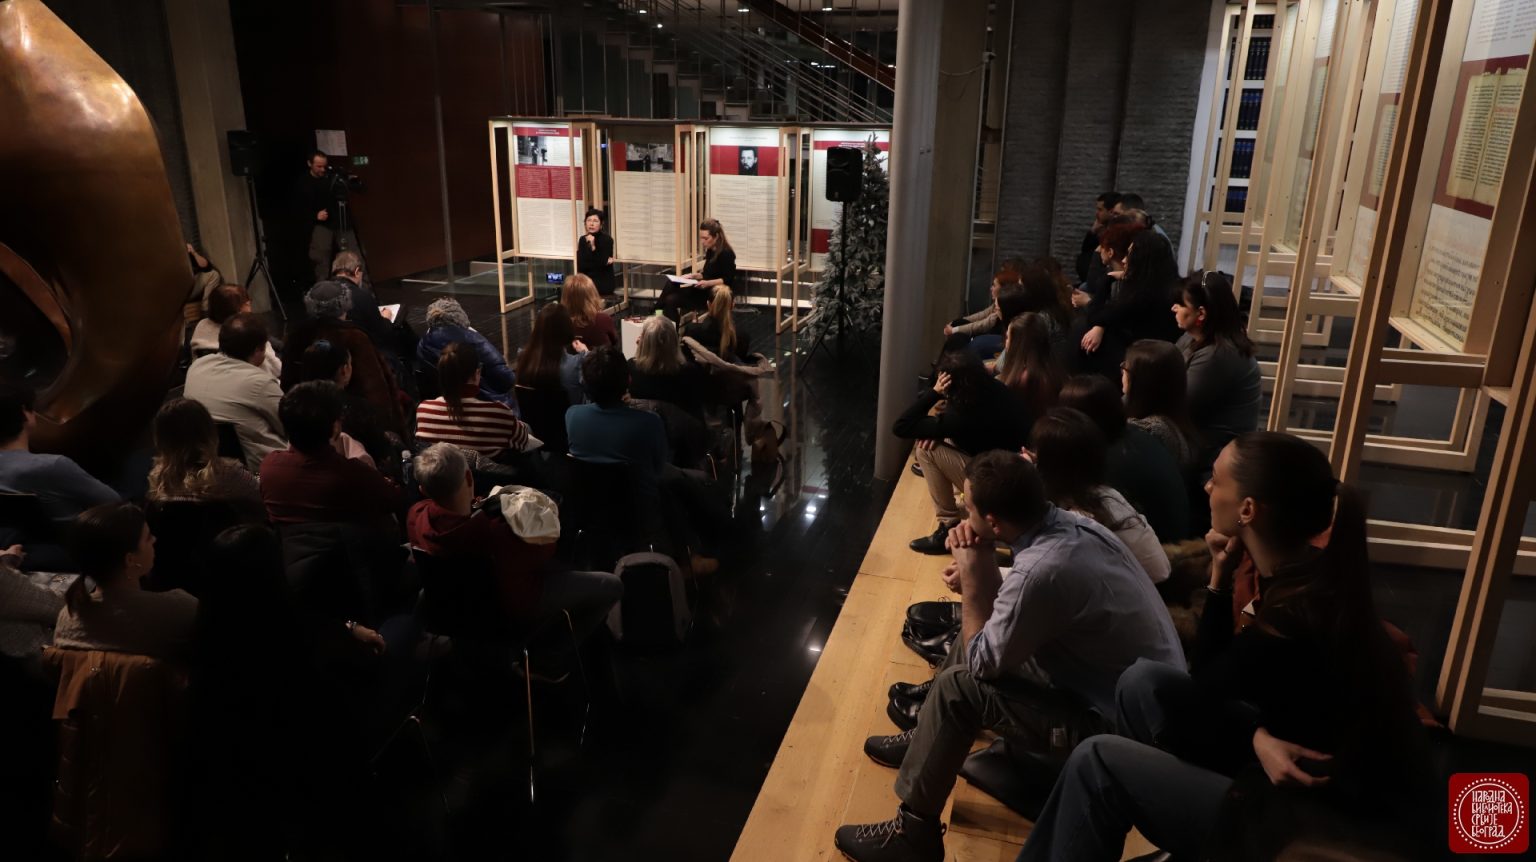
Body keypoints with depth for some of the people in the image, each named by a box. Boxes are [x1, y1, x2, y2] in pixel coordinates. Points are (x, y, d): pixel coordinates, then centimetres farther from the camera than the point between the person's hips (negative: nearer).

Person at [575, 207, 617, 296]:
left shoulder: (607, 239, -9)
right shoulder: (582, 240, 6)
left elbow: (602, 263, -16)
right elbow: (580, 266, -6)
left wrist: (593, 247, -27)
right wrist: (604, 262, -15)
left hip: (603, 285, -5)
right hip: (585, 283, 5)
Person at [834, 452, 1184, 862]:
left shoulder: (1044, 570, -33)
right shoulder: (1071, 522, -7)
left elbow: (982, 663, -18)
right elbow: (1018, 598, 10)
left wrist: (973, 579, -13)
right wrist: (980, 581, -7)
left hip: (1119, 721, -9)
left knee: (959, 686, -13)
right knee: (982, 629, 14)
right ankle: (926, 739, 32)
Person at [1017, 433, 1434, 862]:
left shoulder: (1289, 621, -29)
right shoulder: (1311, 574, -3)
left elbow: (1190, 703, -12)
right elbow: (1212, 683, 4)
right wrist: (1221, 579, -5)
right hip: (1335, 784, 9)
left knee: (1097, 763, -7)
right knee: (1145, 682, 6)